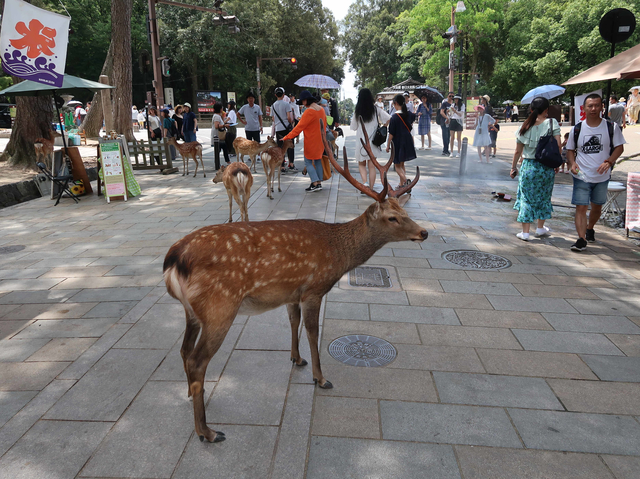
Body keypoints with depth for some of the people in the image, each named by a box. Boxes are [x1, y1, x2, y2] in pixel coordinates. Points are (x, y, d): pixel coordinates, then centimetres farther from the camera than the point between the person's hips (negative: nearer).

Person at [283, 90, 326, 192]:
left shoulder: (309, 112, -19)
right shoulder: (321, 109, 7)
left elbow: (299, 127, -19)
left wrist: (287, 137, -15)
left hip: (311, 141, -8)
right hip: (320, 140, 8)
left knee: (308, 162, 0)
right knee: (318, 160, 14)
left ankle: (315, 183, -7)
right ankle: (319, 182, 17)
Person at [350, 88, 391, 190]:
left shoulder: (357, 111, -5)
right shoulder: (376, 109, -3)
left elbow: (354, 127, 2)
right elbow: (389, 118, -8)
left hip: (361, 140, -1)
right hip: (373, 140, 1)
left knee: (361, 164, 14)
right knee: (372, 165, 7)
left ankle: (365, 182, -9)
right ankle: (371, 188, 9)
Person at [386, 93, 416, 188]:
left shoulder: (394, 117, -18)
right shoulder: (408, 114, 1)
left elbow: (391, 133, -16)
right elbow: (413, 117, 28)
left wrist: (388, 145, -6)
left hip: (398, 143, -6)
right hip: (407, 141, 6)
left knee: (397, 165, 4)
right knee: (402, 164, 19)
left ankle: (405, 181, -19)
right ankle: (402, 184, 23)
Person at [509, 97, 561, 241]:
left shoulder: (526, 126, 0)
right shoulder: (552, 123, -5)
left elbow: (518, 151, 3)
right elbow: (558, 145, -12)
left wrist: (513, 167, 14)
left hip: (528, 166, 0)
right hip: (547, 167, 0)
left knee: (526, 198, 6)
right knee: (544, 197, 17)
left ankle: (525, 232, 6)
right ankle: (540, 228, 29)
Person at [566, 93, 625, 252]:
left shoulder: (612, 127, -2)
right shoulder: (576, 129, -1)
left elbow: (619, 147, 0)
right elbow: (570, 150, 8)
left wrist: (609, 162, -18)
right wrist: (572, 163, -12)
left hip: (602, 176, 1)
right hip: (581, 177, -1)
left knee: (597, 207, 17)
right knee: (581, 208, -10)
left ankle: (590, 229, 42)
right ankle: (581, 239, -11)